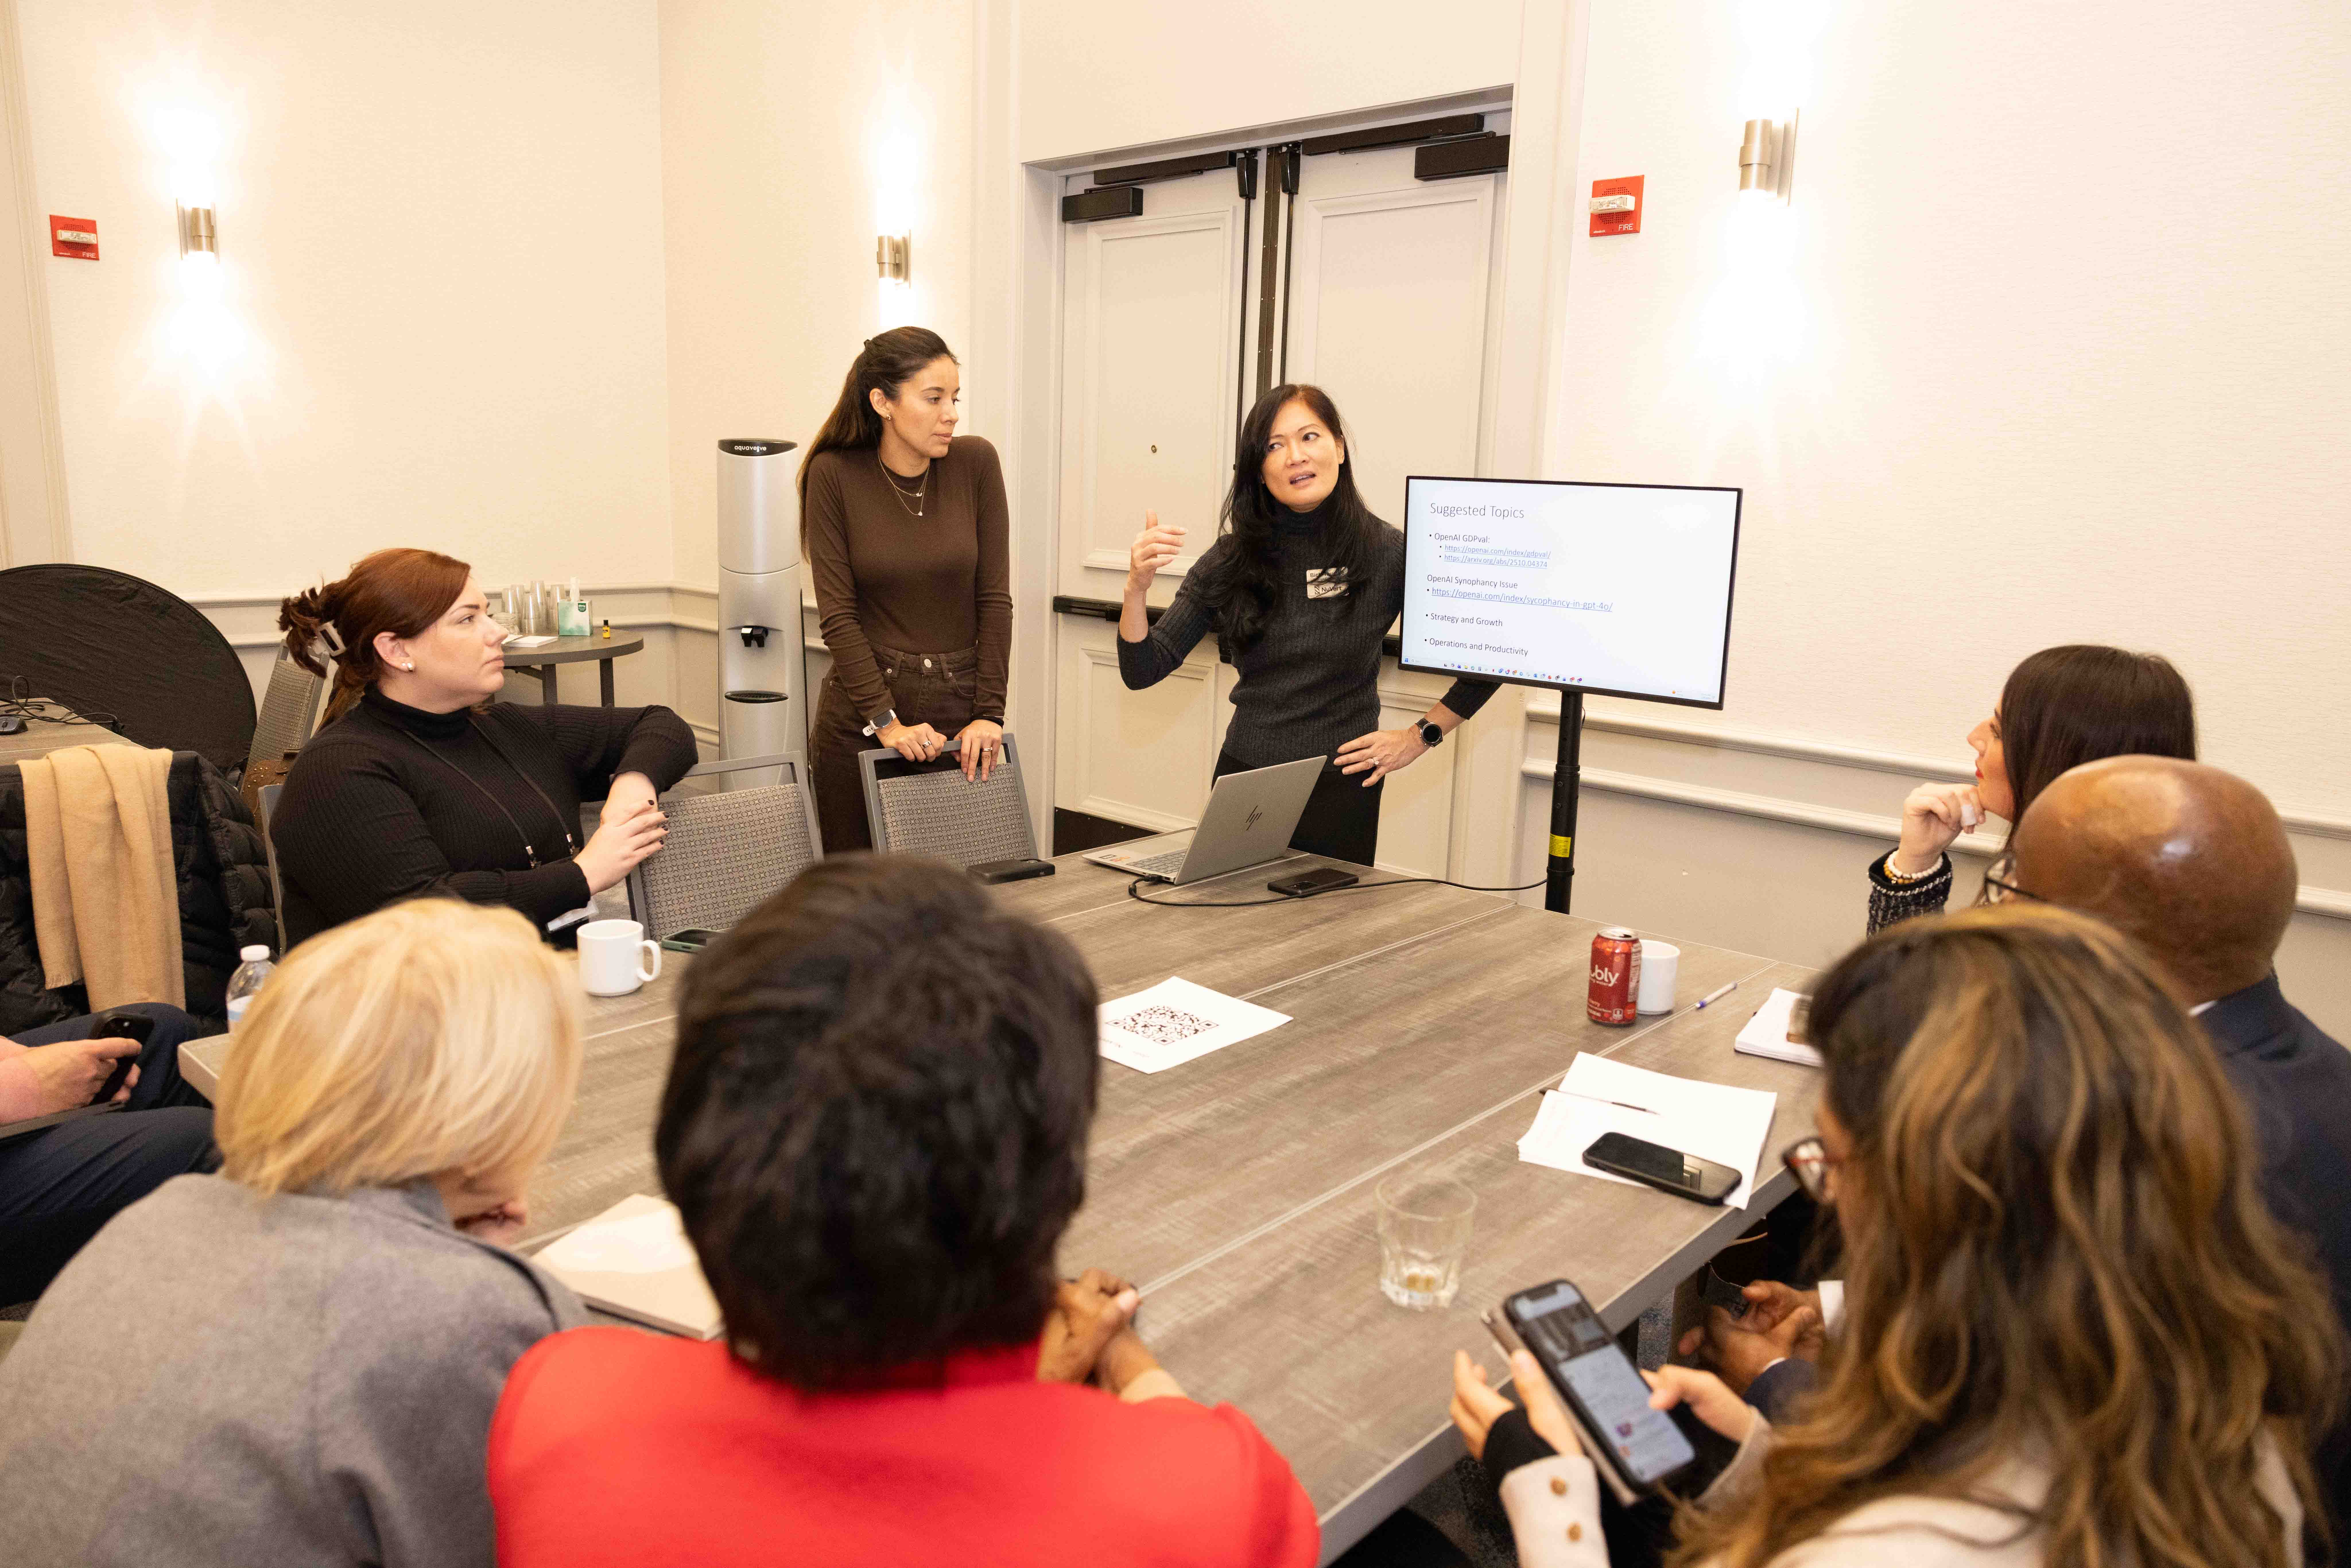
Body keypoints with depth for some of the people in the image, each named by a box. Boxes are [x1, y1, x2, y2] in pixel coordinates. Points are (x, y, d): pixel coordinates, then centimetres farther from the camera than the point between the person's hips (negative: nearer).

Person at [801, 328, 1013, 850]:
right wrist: (886, 721, -13)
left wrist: (989, 713, -5)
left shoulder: (976, 463, -1)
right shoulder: (835, 475, -5)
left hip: (959, 708, 1)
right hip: (862, 719, -1)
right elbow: (838, 615, -7)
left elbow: (994, 599, -1)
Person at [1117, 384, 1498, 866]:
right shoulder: (1233, 559, 0)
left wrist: (1421, 736, -2)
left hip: (1341, 791, -2)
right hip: (1243, 780, 2)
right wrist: (1137, 587, -16)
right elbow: (1143, 672, -1)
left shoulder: (1388, 554, -8)